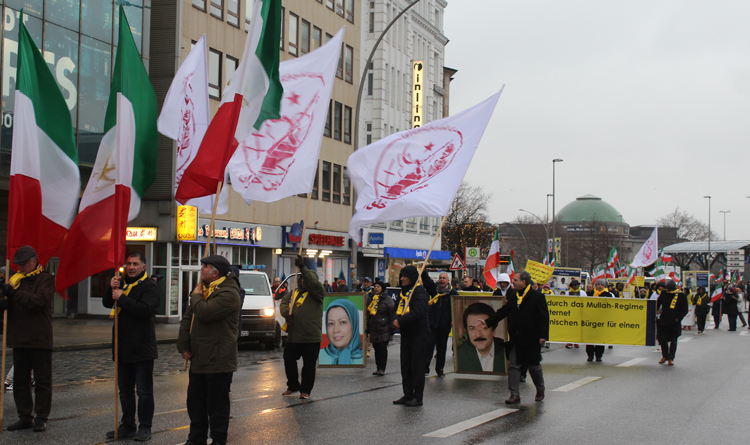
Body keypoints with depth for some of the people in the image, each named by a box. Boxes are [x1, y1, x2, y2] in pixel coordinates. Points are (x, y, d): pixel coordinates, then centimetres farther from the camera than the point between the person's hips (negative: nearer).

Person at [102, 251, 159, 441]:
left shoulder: (149, 286, -8)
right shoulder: (122, 283, 14)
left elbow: (145, 309, -23)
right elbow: (107, 303, 7)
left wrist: (122, 298, -21)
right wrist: (112, 289, -12)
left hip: (142, 348, -7)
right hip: (122, 347, 7)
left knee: (144, 390, -1)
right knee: (125, 389, 14)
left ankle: (145, 427, 7)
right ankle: (127, 425, 24)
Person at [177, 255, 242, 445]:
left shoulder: (228, 293, -16)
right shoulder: (205, 288, 14)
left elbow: (204, 312, -30)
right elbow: (188, 318, 15)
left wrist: (196, 296, -9)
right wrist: (183, 345, 4)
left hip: (218, 361, -9)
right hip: (198, 359, 9)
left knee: (217, 405, 1)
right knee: (195, 402, 16)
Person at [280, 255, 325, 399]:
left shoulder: (316, 292, -4)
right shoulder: (294, 293, 15)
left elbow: (313, 282, -23)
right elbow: (284, 302, 11)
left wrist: (303, 268, -28)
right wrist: (286, 312, -11)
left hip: (311, 338, -6)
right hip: (293, 337, 6)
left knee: (309, 365, 2)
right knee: (289, 361, 13)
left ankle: (306, 390, 15)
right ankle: (293, 386, 30)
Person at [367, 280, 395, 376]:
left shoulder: (388, 300, -2)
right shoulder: (370, 299, 13)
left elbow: (392, 314, -3)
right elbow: (367, 313, 20)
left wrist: (392, 327, -8)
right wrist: (367, 328, 17)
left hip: (384, 329, -5)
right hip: (373, 330, 5)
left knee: (382, 348, -8)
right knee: (376, 349, 7)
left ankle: (382, 369, -6)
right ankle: (378, 368, 13)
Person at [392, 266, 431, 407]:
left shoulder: (420, 291, -12)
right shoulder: (403, 292, 14)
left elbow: (418, 312, -24)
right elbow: (398, 309, 13)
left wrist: (401, 321, -24)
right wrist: (396, 320, -8)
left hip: (419, 335, -8)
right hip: (406, 334, 8)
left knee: (417, 367, -3)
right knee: (405, 366, 11)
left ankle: (418, 397, 3)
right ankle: (408, 394, 19)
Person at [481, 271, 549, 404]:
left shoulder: (538, 297, -7)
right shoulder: (513, 298, 10)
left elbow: (544, 317, -10)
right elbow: (503, 312, 13)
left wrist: (543, 335, -17)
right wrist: (487, 322, 5)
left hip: (531, 339, -5)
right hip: (515, 340, 5)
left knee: (534, 366, 7)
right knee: (513, 366, 1)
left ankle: (540, 390, 29)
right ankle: (514, 394, 5)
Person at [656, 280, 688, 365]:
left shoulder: (682, 296, -5)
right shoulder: (664, 294, 5)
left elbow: (684, 310, -2)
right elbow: (657, 304, 20)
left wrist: (678, 319, -11)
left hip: (675, 323, -3)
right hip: (663, 321, 3)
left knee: (673, 340, 1)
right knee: (662, 339, 6)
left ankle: (671, 358, 9)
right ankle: (664, 356, 22)